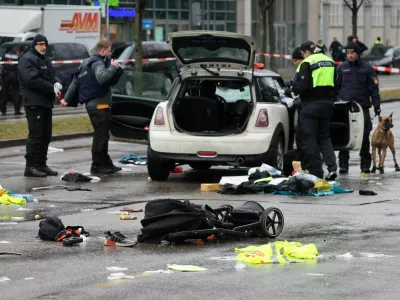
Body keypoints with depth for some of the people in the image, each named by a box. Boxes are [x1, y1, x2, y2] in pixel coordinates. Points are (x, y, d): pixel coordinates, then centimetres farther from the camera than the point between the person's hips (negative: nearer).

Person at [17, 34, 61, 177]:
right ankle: (31, 167, -9)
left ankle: (41, 164, 17)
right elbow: (32, 80, -19)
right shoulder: (27, 59, -8)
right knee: (35, 135, -11)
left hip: (46, 102, 9)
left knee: (45, 135, 10)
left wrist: (56, 84, 1)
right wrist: (52, 88, -18)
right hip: (34, 103, -9)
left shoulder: (45, 60, 22)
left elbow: (50, 77, 25)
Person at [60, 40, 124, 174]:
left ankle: (106, 164, 18)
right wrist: (112, 67, -20)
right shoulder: (97, 63, -11)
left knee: (102, 135, 14)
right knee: (101, 135, -8)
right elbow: (101, 78, -31)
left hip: (91, 104, 10)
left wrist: (67, 99, 20)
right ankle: (97, 166, -6)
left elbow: (75, 82, 20)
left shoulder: (86, 63, 21)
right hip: (99, 104, -10)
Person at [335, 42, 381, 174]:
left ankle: (365, 165, 9)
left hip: (363, 107, -1)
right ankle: (343, 165, 4)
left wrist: (376, 105, -2)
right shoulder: (341, 67, 8)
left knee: (364, 137, 0)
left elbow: (374, 88, 4)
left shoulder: (367, 68, 4)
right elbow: (336, 86, 11)